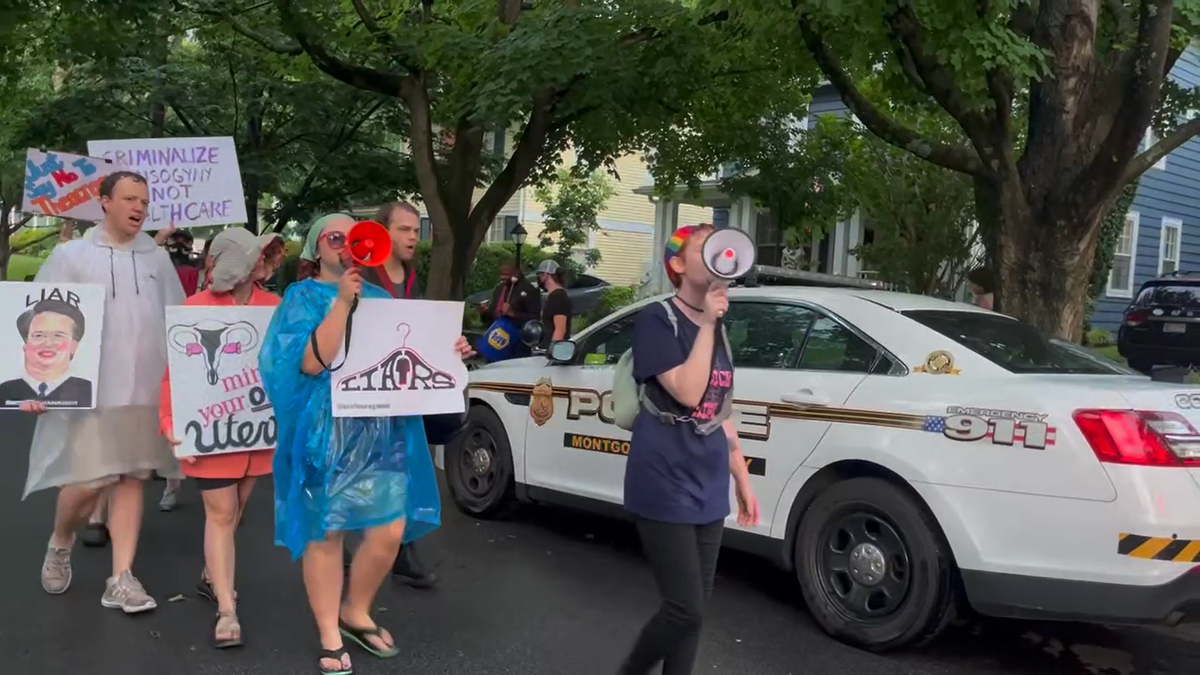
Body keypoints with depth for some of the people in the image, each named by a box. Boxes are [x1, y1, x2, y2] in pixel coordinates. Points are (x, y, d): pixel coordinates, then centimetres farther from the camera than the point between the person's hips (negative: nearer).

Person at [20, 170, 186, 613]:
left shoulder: (158, 260, 10)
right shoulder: (71, 255, 2)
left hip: (145, 391, 3)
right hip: (88, 391, -3)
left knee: (132, 479, 4)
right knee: (87, 482, -5)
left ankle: (121, 580, 10)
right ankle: (59, 544, 27)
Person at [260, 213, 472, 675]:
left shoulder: (379, 298, 14)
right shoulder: (303, 297, -2)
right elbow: (311, 361, -17)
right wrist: (342, 302, -21)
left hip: (383, 433, 5)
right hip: (327, 435, -4)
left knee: (389, 533, 3)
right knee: (325, 535, 3)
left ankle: (356, 615, 28)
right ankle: (330, 638, 20)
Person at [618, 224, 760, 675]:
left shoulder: (718, 331, 14)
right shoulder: (657, 320, -9)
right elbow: (687, 392, -22)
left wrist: (742, 482, 19)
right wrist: (706, 324, -16)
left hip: (708, 490, 8)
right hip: (665, 490, -7)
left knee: (694, 606, 11)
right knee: (686, 610, -7)